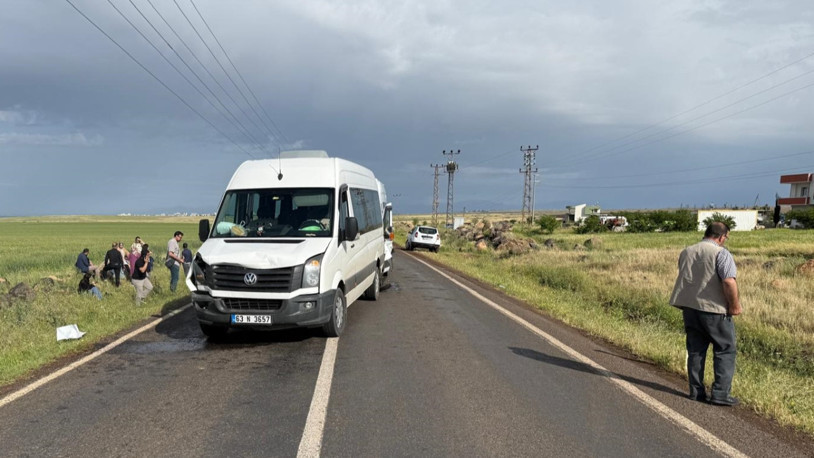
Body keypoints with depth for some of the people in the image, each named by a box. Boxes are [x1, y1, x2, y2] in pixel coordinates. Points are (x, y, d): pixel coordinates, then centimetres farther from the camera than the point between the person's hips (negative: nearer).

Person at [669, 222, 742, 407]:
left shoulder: (686, 252, 9)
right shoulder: (721, 253, -12)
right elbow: (729, 282, -22)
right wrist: (735, 305, -11)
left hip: (689, 307, 6)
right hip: (715, 309, -6)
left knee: (695, 351, 13)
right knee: (725, 350, 6)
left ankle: (696, 391, 17)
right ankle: (720, 393, 3)